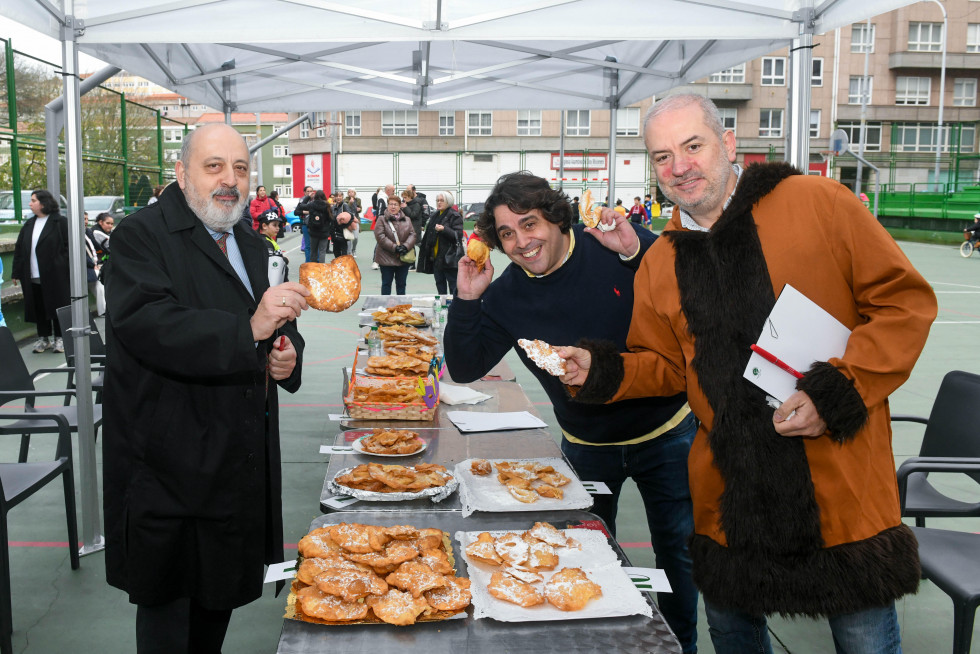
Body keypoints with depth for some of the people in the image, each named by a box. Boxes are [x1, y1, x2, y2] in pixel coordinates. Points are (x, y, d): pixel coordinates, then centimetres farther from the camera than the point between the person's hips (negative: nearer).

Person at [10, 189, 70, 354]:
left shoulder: (60, 222, -5)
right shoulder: (29, 224, 13)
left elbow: (68, 247, -8)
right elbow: (19, 249, 14)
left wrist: (66, 269, -15)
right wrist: (16, 272, 9)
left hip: (55, 276, -5)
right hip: (33, 277, 6)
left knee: (57, 306, 1)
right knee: (38, 308, 8)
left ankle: (59, 338, 12)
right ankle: (44, 338, 18)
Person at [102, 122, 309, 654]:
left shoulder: (250, 245, 14)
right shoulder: (142, 236, -11)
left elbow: (273, 327, 24)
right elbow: (147, 325, -27)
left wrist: (286, 355, 0)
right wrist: (248, 331, -37)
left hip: (239, 462, 7)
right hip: (170, 465, -7)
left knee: (222, 591, 18)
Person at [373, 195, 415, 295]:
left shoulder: (406, 220, 9)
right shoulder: (382, 219, -5)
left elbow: (412, 234, 2)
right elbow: (380, 237, -14)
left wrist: (406, 246, -17)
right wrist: (394, 247, -22)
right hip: (387, 258, -4)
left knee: (401, 283, 13)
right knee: (386, 283, 5)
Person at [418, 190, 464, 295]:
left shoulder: (454, 216, -6)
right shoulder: (434, 216, 17)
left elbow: (458, 235, -15)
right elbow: (429, 237, 24)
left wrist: (444, 229, -28)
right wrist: (427, 254, 20)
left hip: (449, 258, -8)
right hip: (436, 257, 8)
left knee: (453, 285, -6)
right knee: (440, 284, 12)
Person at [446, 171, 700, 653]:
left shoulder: (613, 244, -18)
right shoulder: (505, 295, -9)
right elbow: (464, 369, -6)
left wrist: (638, 251, -36)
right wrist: (466, 302, -21)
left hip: (666, 434, -2)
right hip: (587, 446, 3)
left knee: (679, 550, 12)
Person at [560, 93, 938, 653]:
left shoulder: (818, 203, -7)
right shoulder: (660, 265, 6)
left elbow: (904, 301, -8)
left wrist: (836, 392, -17)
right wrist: (600, 371, -6)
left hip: (842, 484, -4)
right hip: (730, 494, 4)